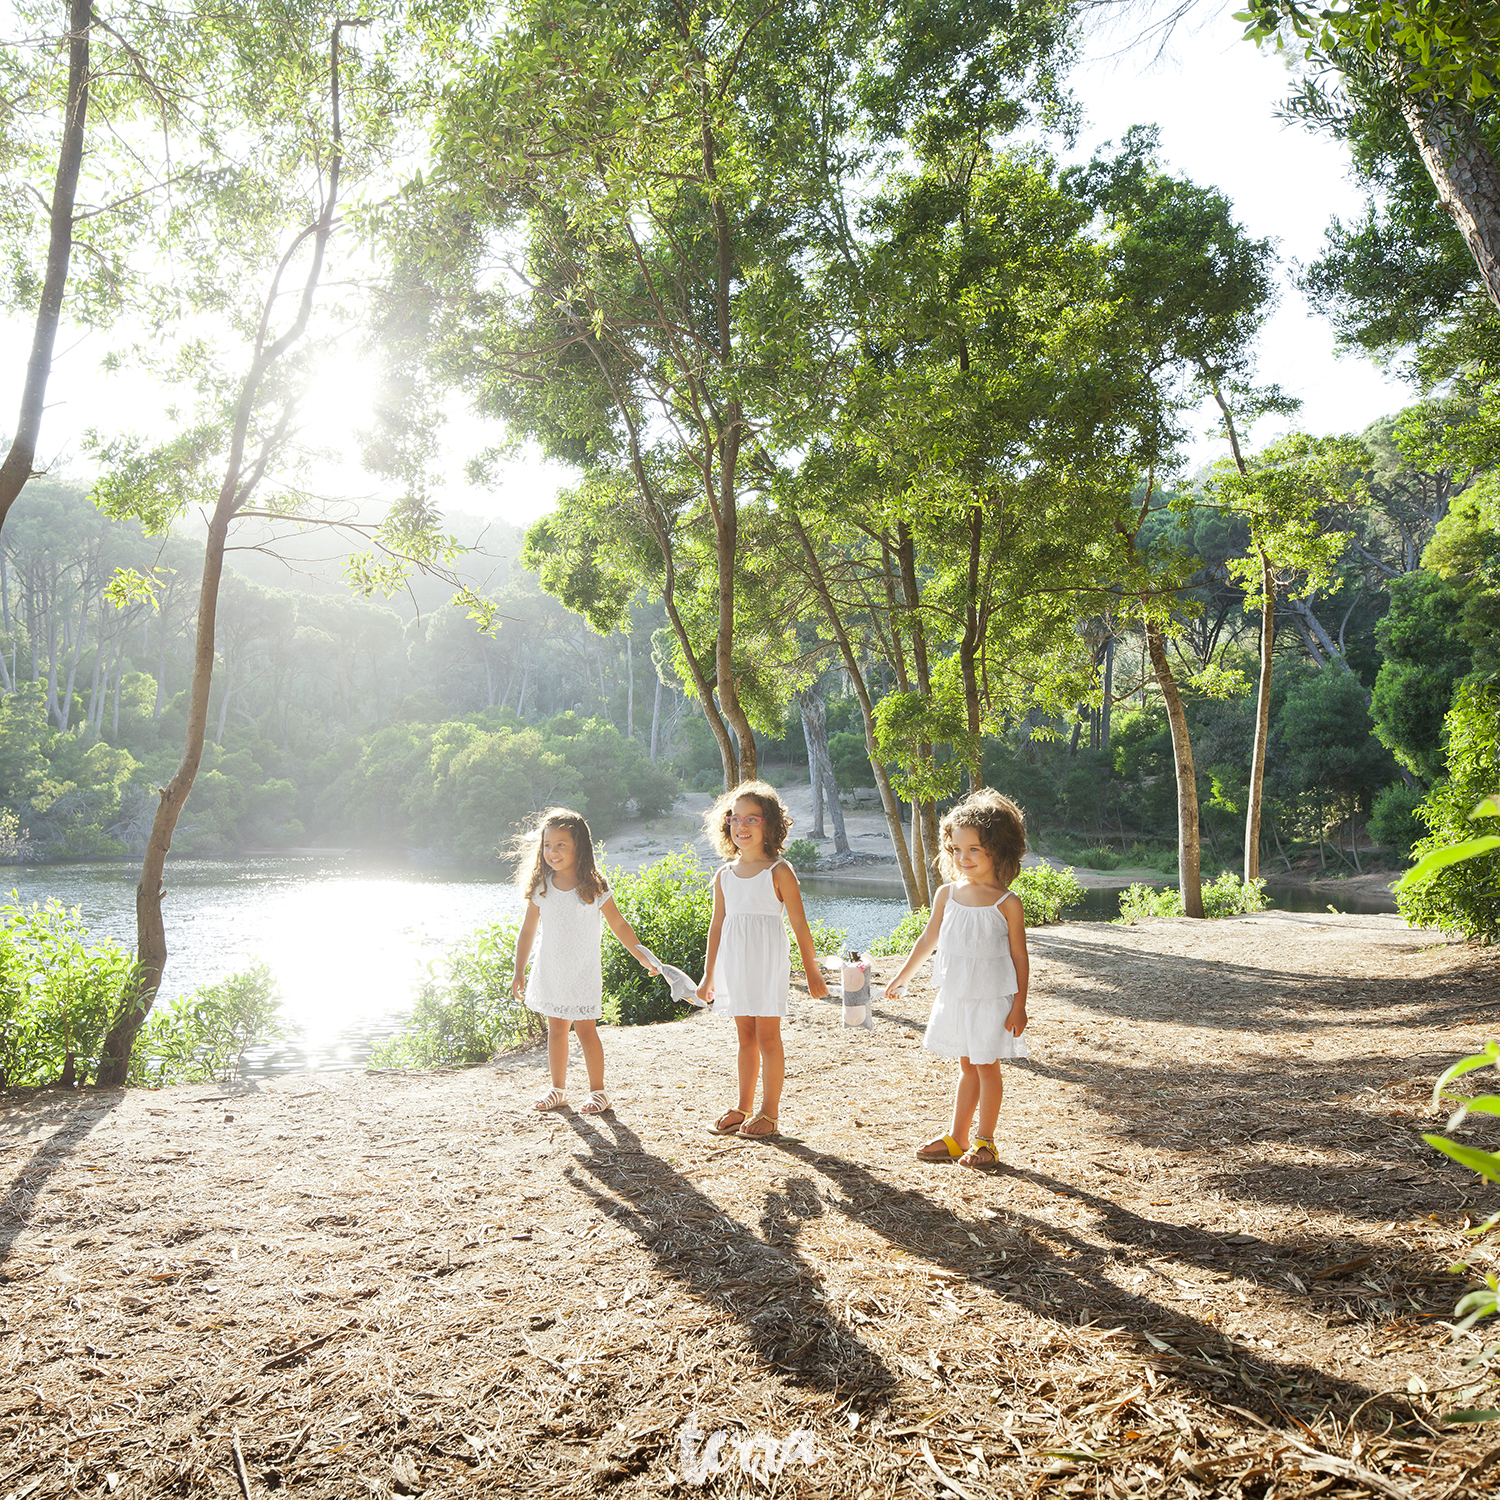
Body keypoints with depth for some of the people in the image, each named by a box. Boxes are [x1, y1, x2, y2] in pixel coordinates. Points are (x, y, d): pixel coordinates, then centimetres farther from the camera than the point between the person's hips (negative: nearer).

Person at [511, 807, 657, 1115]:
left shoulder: (594, 888, -9)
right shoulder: (540, 888, -2)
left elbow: (618, 925, -1)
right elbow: (527, 932, 5)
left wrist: (642, 956, -5)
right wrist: (519, 972, 3)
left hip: (583, 973, -3)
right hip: (550, 972, 3)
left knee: (585, 1029, -2)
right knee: (556, 1029, 12)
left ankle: (598, 1091, 12)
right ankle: (558, 1090, 25)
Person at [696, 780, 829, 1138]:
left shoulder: (778, 872, -6)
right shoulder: (724, 875, 7)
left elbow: (799, 924, -4)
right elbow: (717, 926, 13)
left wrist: (812, 971, -4)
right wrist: (709, 976, 15)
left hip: (768, 963, -4)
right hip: (735, 965, 4)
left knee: (767, 1037, 1)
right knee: (745, 1037, 13)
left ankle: (769, 1112, 11)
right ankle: (743, 1108, 24)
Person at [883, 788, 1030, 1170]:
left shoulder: (1007, 903, -10)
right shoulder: (947, 895, 2)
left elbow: (1019, 956, -6)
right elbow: (928, 940, 14)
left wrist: (1019, 1005, -8)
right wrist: (902, 977, 20)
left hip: (991, 997, -4)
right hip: (954, 996, 4)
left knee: (986, 1066, 4)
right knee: (967, 1066, 15)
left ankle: (985, 1141, 18)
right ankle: (957, 1138, 24)